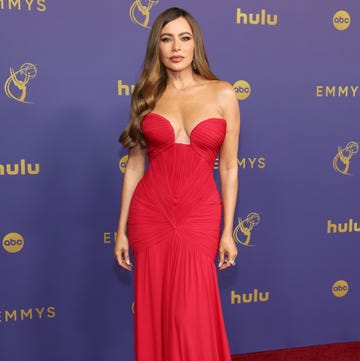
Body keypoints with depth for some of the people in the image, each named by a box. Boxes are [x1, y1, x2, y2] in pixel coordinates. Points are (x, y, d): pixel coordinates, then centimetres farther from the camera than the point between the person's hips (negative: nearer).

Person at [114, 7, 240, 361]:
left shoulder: (222, 94, 0)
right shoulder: (147, 95, 4)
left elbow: (228, 167, 2)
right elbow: (135, 164, 5)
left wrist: (228, 231, 0)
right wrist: (121, 229, 4)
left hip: (199, 216, -1)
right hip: (150, 213, 2)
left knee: (192, 318, 2)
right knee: (153, 312, 10)